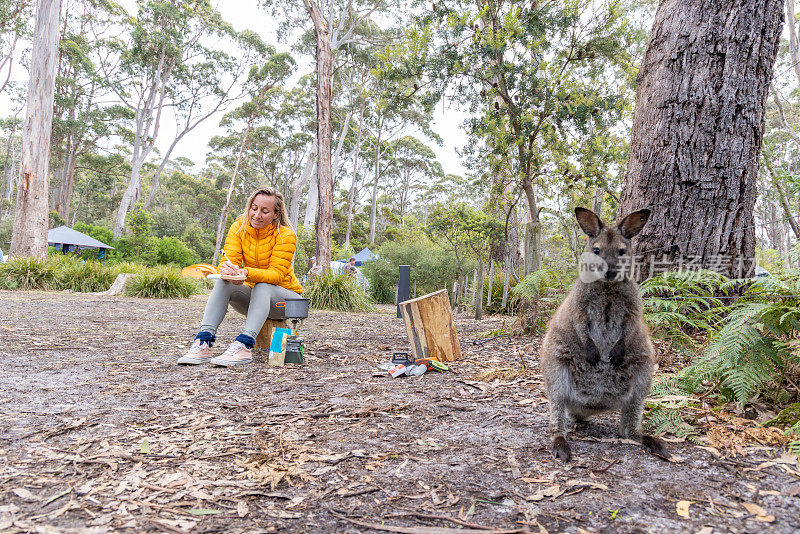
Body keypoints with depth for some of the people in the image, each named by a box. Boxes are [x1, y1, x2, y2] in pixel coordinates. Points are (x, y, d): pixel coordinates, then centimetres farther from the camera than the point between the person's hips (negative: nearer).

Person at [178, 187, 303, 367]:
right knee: (223, 283, -23)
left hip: (285, 296, -4)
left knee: (262, 286, -35)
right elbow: (229, 259, -12)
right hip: (252, 294, 4)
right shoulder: (239, 227, -4)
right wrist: (226, 269, -38)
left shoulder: (286, 235, -17)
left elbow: (276, 273, -25)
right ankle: (203, 343, -33)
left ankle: (244, 345, -48)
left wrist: (247, 273, -44)